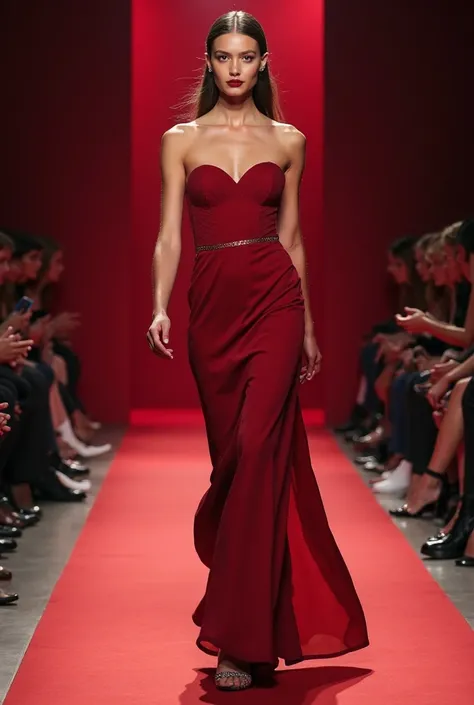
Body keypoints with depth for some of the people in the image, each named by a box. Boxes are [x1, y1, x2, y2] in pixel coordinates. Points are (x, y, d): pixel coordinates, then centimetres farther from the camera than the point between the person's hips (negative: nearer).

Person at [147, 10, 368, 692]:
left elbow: (291, 238, 13)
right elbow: (169, 235, 2)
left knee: (256, 451, -14)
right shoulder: (181, 140, 8)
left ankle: (240, 638, -11)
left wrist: (308, 326, 14)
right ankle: (260, 615, 26)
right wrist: (160, 307, -14)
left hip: (274, 302, -1)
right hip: (212, 306, 1)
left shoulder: (288, 141, 9)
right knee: (234, 455, 7)